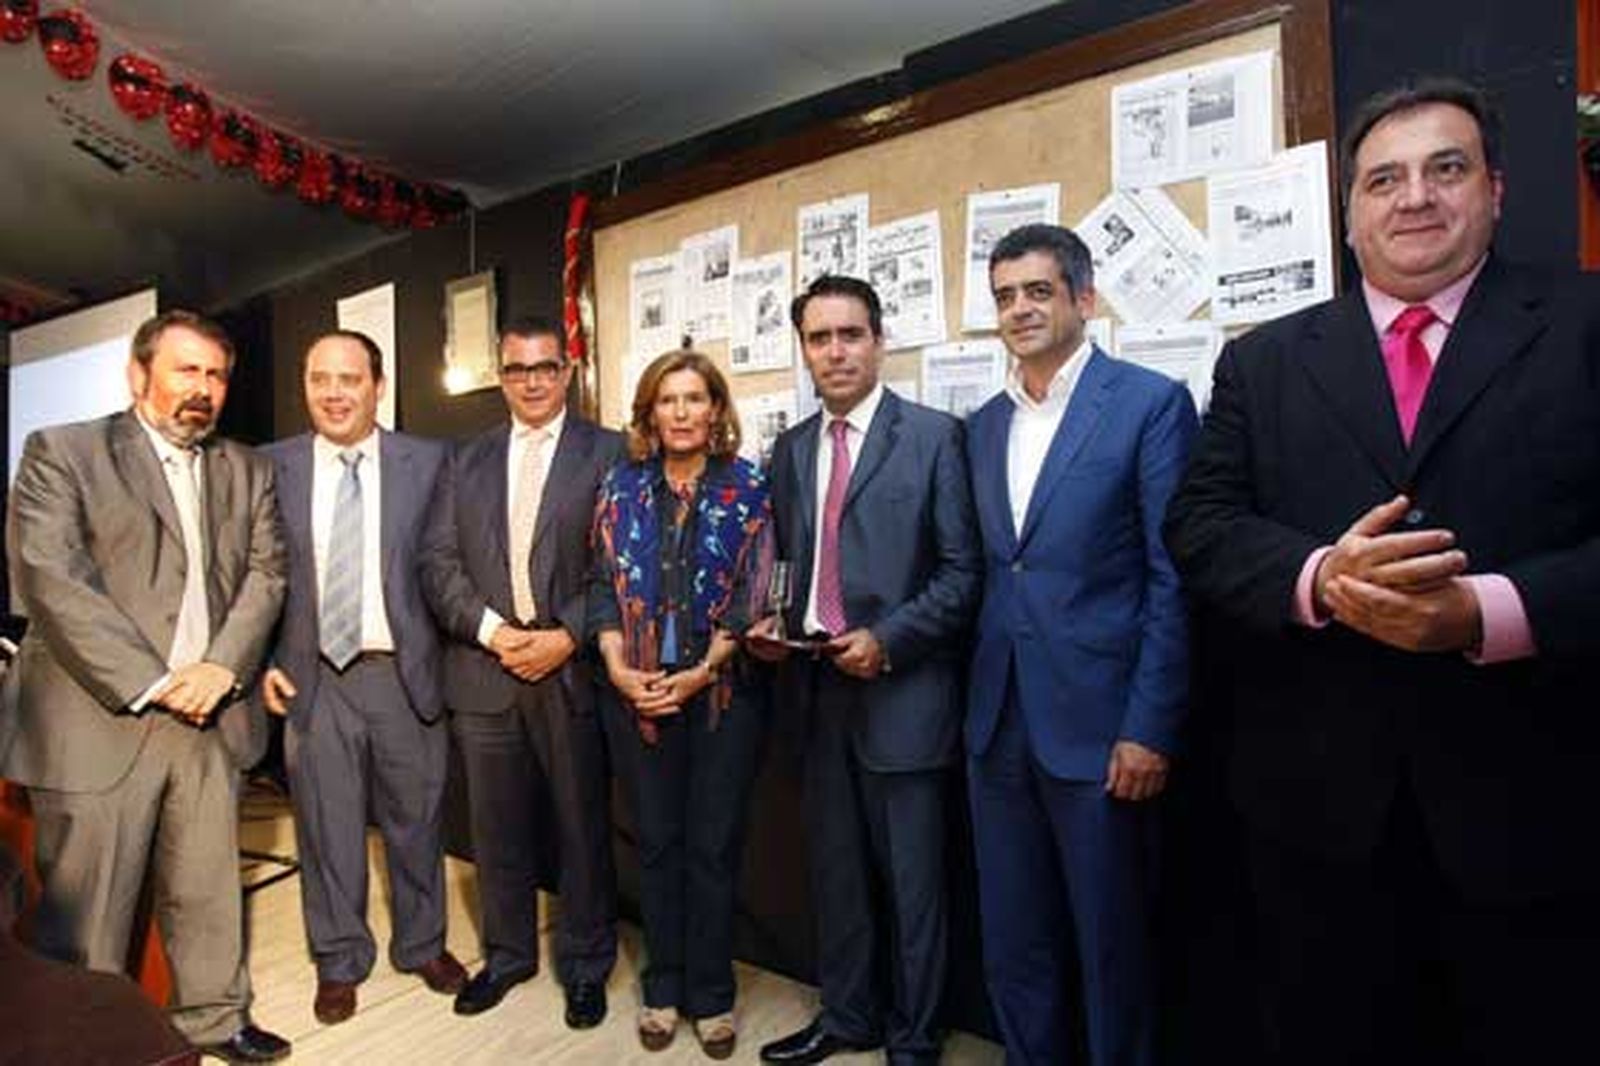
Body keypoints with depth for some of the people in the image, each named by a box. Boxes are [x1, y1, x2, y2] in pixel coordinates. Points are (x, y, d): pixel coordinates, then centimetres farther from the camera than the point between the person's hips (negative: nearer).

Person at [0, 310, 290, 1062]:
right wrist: (151, 683, -15)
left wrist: (222, 666, -9)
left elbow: (265, 573, 7)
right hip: (98, 719, -3)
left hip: (210, 716, 4)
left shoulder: (247, 470, 13)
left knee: (209, 893, 14)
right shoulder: (61, 452, 0)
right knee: (85, 910, 8)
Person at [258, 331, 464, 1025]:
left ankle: (422, 945, 35)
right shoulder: (272, 467, 3)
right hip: (314, 676, 1)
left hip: (405, 672, 0)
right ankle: (339, 962, 34)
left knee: (415, 818, 13)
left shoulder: (426, 462, -1)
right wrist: (263, 661, 0)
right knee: (326, 826, 13)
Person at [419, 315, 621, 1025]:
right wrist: (490, 629, -9)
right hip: (484, 668, 3)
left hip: (572, 669, -3)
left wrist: (568, 636, -14)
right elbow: (437, 560, 5)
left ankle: (585, 965, 28)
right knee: (496, 826, 15)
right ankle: (507, 954, 36)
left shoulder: (608, 453, 0)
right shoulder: (465, 461, 12)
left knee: (582, 825, 8)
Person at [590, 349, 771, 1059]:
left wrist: (701, 673, -13)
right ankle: (664, 988, 29)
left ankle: (711, 995, 25)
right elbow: (605, 585, 4)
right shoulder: (621, 486, 5)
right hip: (640, 690, 2)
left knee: (715, 845, 7)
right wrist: (619, 668, -9)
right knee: (657, 841, 12)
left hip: (723, 689, -2)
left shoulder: (746, 487, -1)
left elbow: (752, 593, -5)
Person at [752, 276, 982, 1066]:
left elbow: (961, 571, -9)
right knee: (835, 867, 18)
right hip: (817, 685, 5)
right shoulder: (791, 449, 10)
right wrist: (771, 626, -1)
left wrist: (887, 641, -18)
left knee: (910, 875, 9)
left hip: (900, 688, -5)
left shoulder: (932, 435, -6)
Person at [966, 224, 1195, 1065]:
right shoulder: (982, 425, 11)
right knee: (1012, 945, 18)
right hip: (998, 725, 5)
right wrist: (975, 704, 8)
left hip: (1098, 722, -5)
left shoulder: (1151, 403, -6)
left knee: (1111, 944, 12)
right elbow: (987, 573, 12)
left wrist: (1150, 727, -13)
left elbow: (1175, 578, -10)